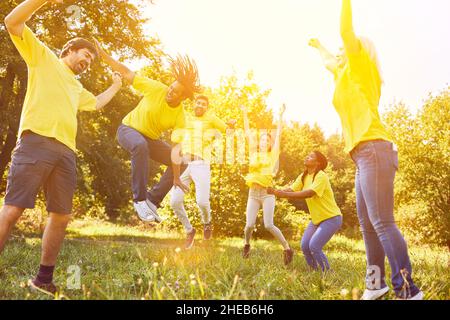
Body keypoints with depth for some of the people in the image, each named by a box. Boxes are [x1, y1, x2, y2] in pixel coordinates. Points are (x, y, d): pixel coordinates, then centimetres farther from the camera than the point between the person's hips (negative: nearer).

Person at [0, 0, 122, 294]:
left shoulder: (77, 88, 35)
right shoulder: (43, 56, 17)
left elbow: (96, 103, 53)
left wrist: (116, 86, 53)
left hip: (66, 151, 7)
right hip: (37, 141, -7)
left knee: (62, 216, 2)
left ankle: (44, 278, 12)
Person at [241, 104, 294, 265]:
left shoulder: (273, 155, 8)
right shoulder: (254, 154, 14)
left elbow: (278, 135, 3)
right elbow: (248, 133, 14)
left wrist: (281, 115, 0)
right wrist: (245, 115, 13)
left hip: (267, 193, -2)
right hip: (253, 193, 3)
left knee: (269, 225, -14)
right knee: (249, 224, -5)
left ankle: (287, 249, 0)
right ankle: (247, 245, 25)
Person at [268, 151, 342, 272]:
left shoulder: (321, 176, -21)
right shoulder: (303, 177, 5)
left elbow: (310, 193, -36)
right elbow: (292, 190, -8)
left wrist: (284, 194, -41)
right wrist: (276, 191, -27)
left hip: (331, 218, -7)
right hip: (316, 219, 8)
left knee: (314, 246, -18)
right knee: (304, 246, -3)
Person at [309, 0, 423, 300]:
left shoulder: (360, 68, 4)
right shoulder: (347, 77, 25)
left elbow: (347, 31, -8)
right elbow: (330, 62, 46)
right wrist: (319, 47, 61)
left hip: (374, 151, -9)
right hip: (365, 156, 9)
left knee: (382, 223, -15)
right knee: (368, 225, 8)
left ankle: (408, 289, -12)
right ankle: (377, 283, 14)